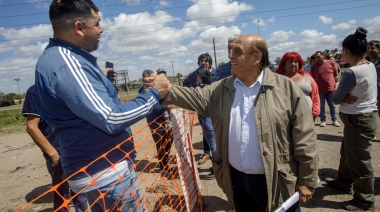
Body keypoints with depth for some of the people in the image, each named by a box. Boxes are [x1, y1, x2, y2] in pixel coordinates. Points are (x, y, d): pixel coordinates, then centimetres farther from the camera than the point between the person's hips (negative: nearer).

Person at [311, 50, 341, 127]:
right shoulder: (314, 66, 1)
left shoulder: (331, 63, 0)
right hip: (319, 90, 0)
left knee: (332, 105, 10)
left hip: (331, 89, 0)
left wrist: (336, 83, 5)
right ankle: (323, 120, 18)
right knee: (321, 106, 6)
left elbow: (336, 74, 7)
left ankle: (335, 120, 21)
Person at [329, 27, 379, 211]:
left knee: (359, 161, 5)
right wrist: (349, 97, -7)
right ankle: (344, 183, 43)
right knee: (348, 153, 24)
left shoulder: (352, 72, -25)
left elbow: (335, 98, -17)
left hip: (359, 120, -10)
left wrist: (345, 98, 1)